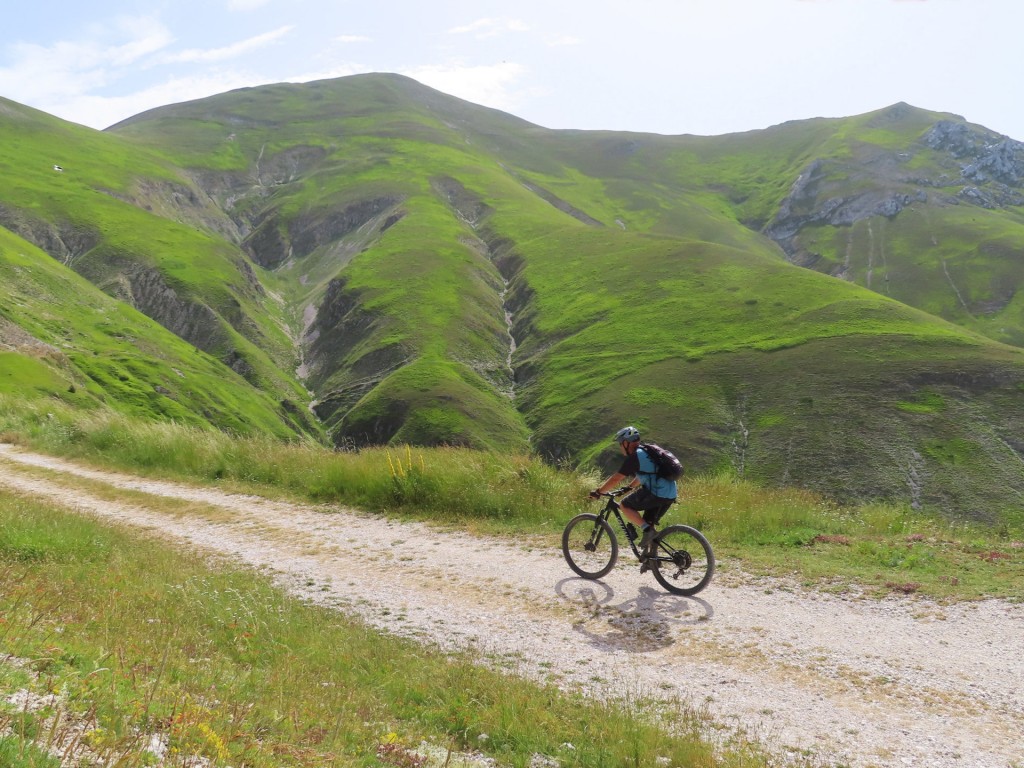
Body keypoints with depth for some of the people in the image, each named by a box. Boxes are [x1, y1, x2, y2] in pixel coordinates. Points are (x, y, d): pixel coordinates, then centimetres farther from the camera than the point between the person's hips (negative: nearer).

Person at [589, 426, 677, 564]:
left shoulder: (634, 457, -6)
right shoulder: (646, 452, 22)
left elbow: (616, 479, -7)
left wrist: (598, 491, 3)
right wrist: (629, 486, 45)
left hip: (656, 493, -9)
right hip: (670, 495, 9)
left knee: (625, 505, 4)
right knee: (649, 523, 21)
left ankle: (647, 530, -7)